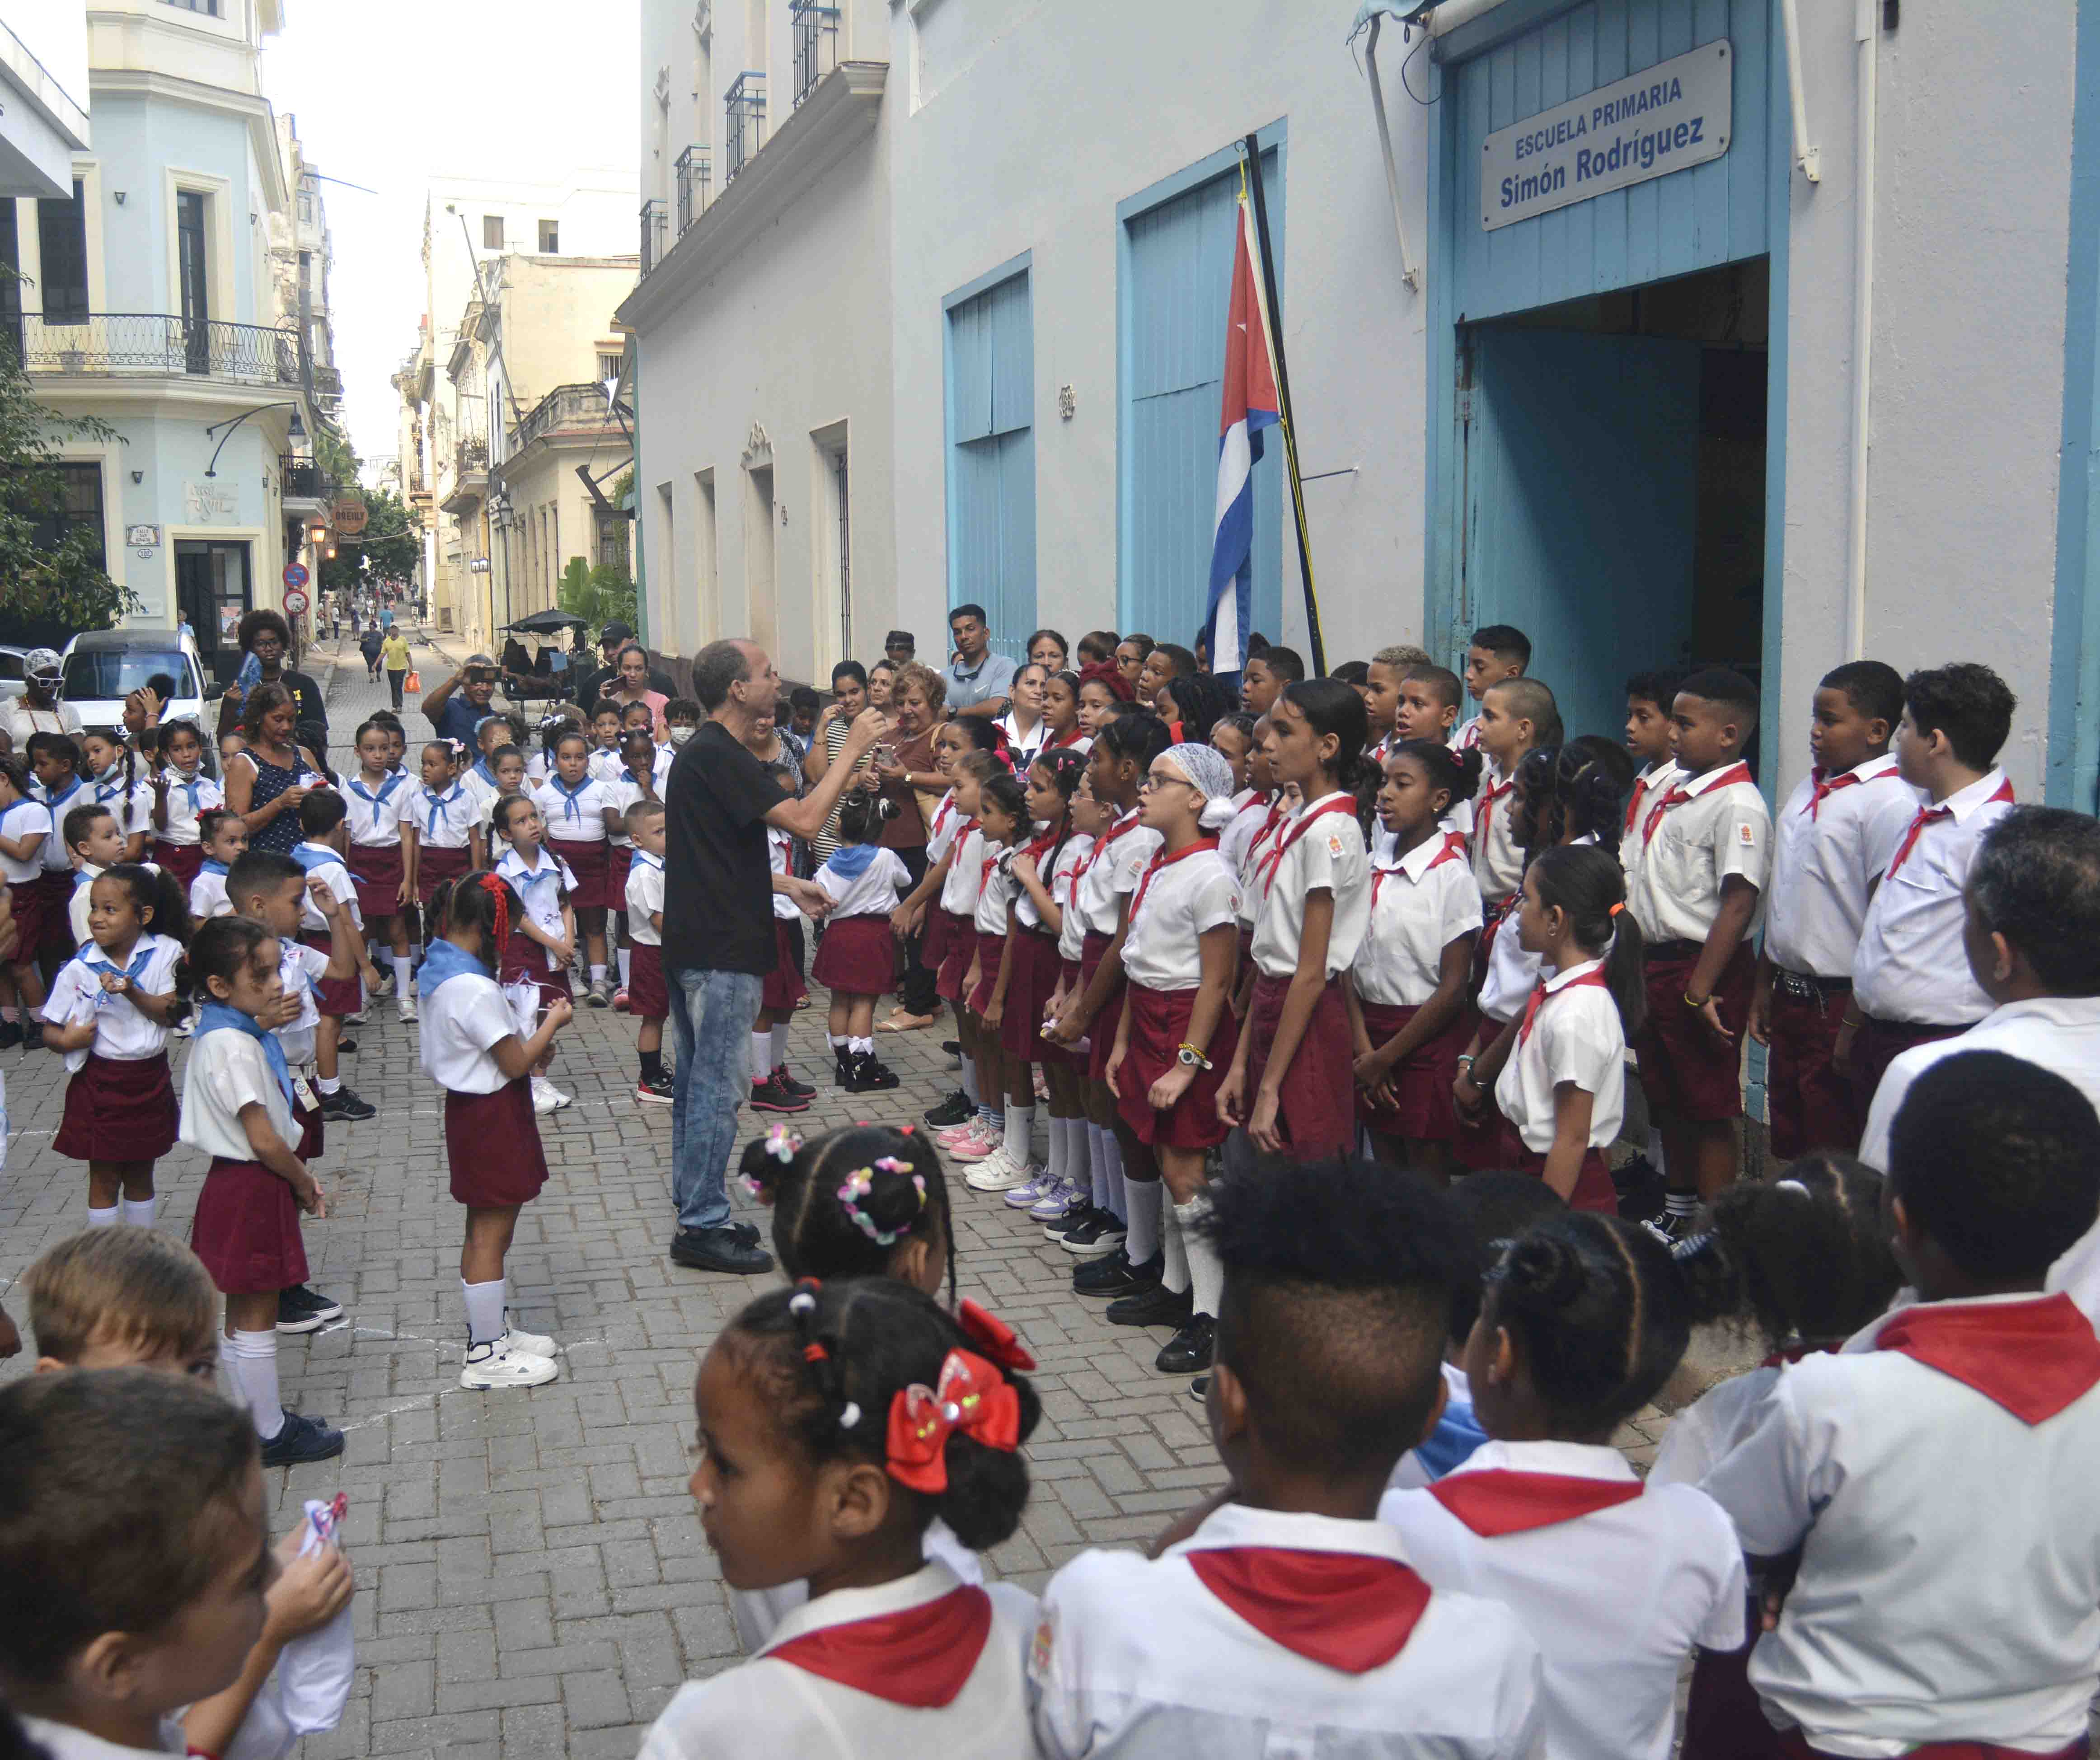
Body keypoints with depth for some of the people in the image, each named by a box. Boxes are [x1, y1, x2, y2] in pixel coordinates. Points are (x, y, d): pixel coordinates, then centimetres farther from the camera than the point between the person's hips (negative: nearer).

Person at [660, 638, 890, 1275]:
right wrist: (852, 749, -17)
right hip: (722, 951, -11)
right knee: (719, 1086, -5)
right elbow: (804, 819, -24)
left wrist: (791, 885, 19)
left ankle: (695, 1214, 24)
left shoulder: (701, 752, 14)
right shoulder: (720, 756, -18)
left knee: (697, 1081, 15)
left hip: (693, 945, 11)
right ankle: (702, 1227, 0)